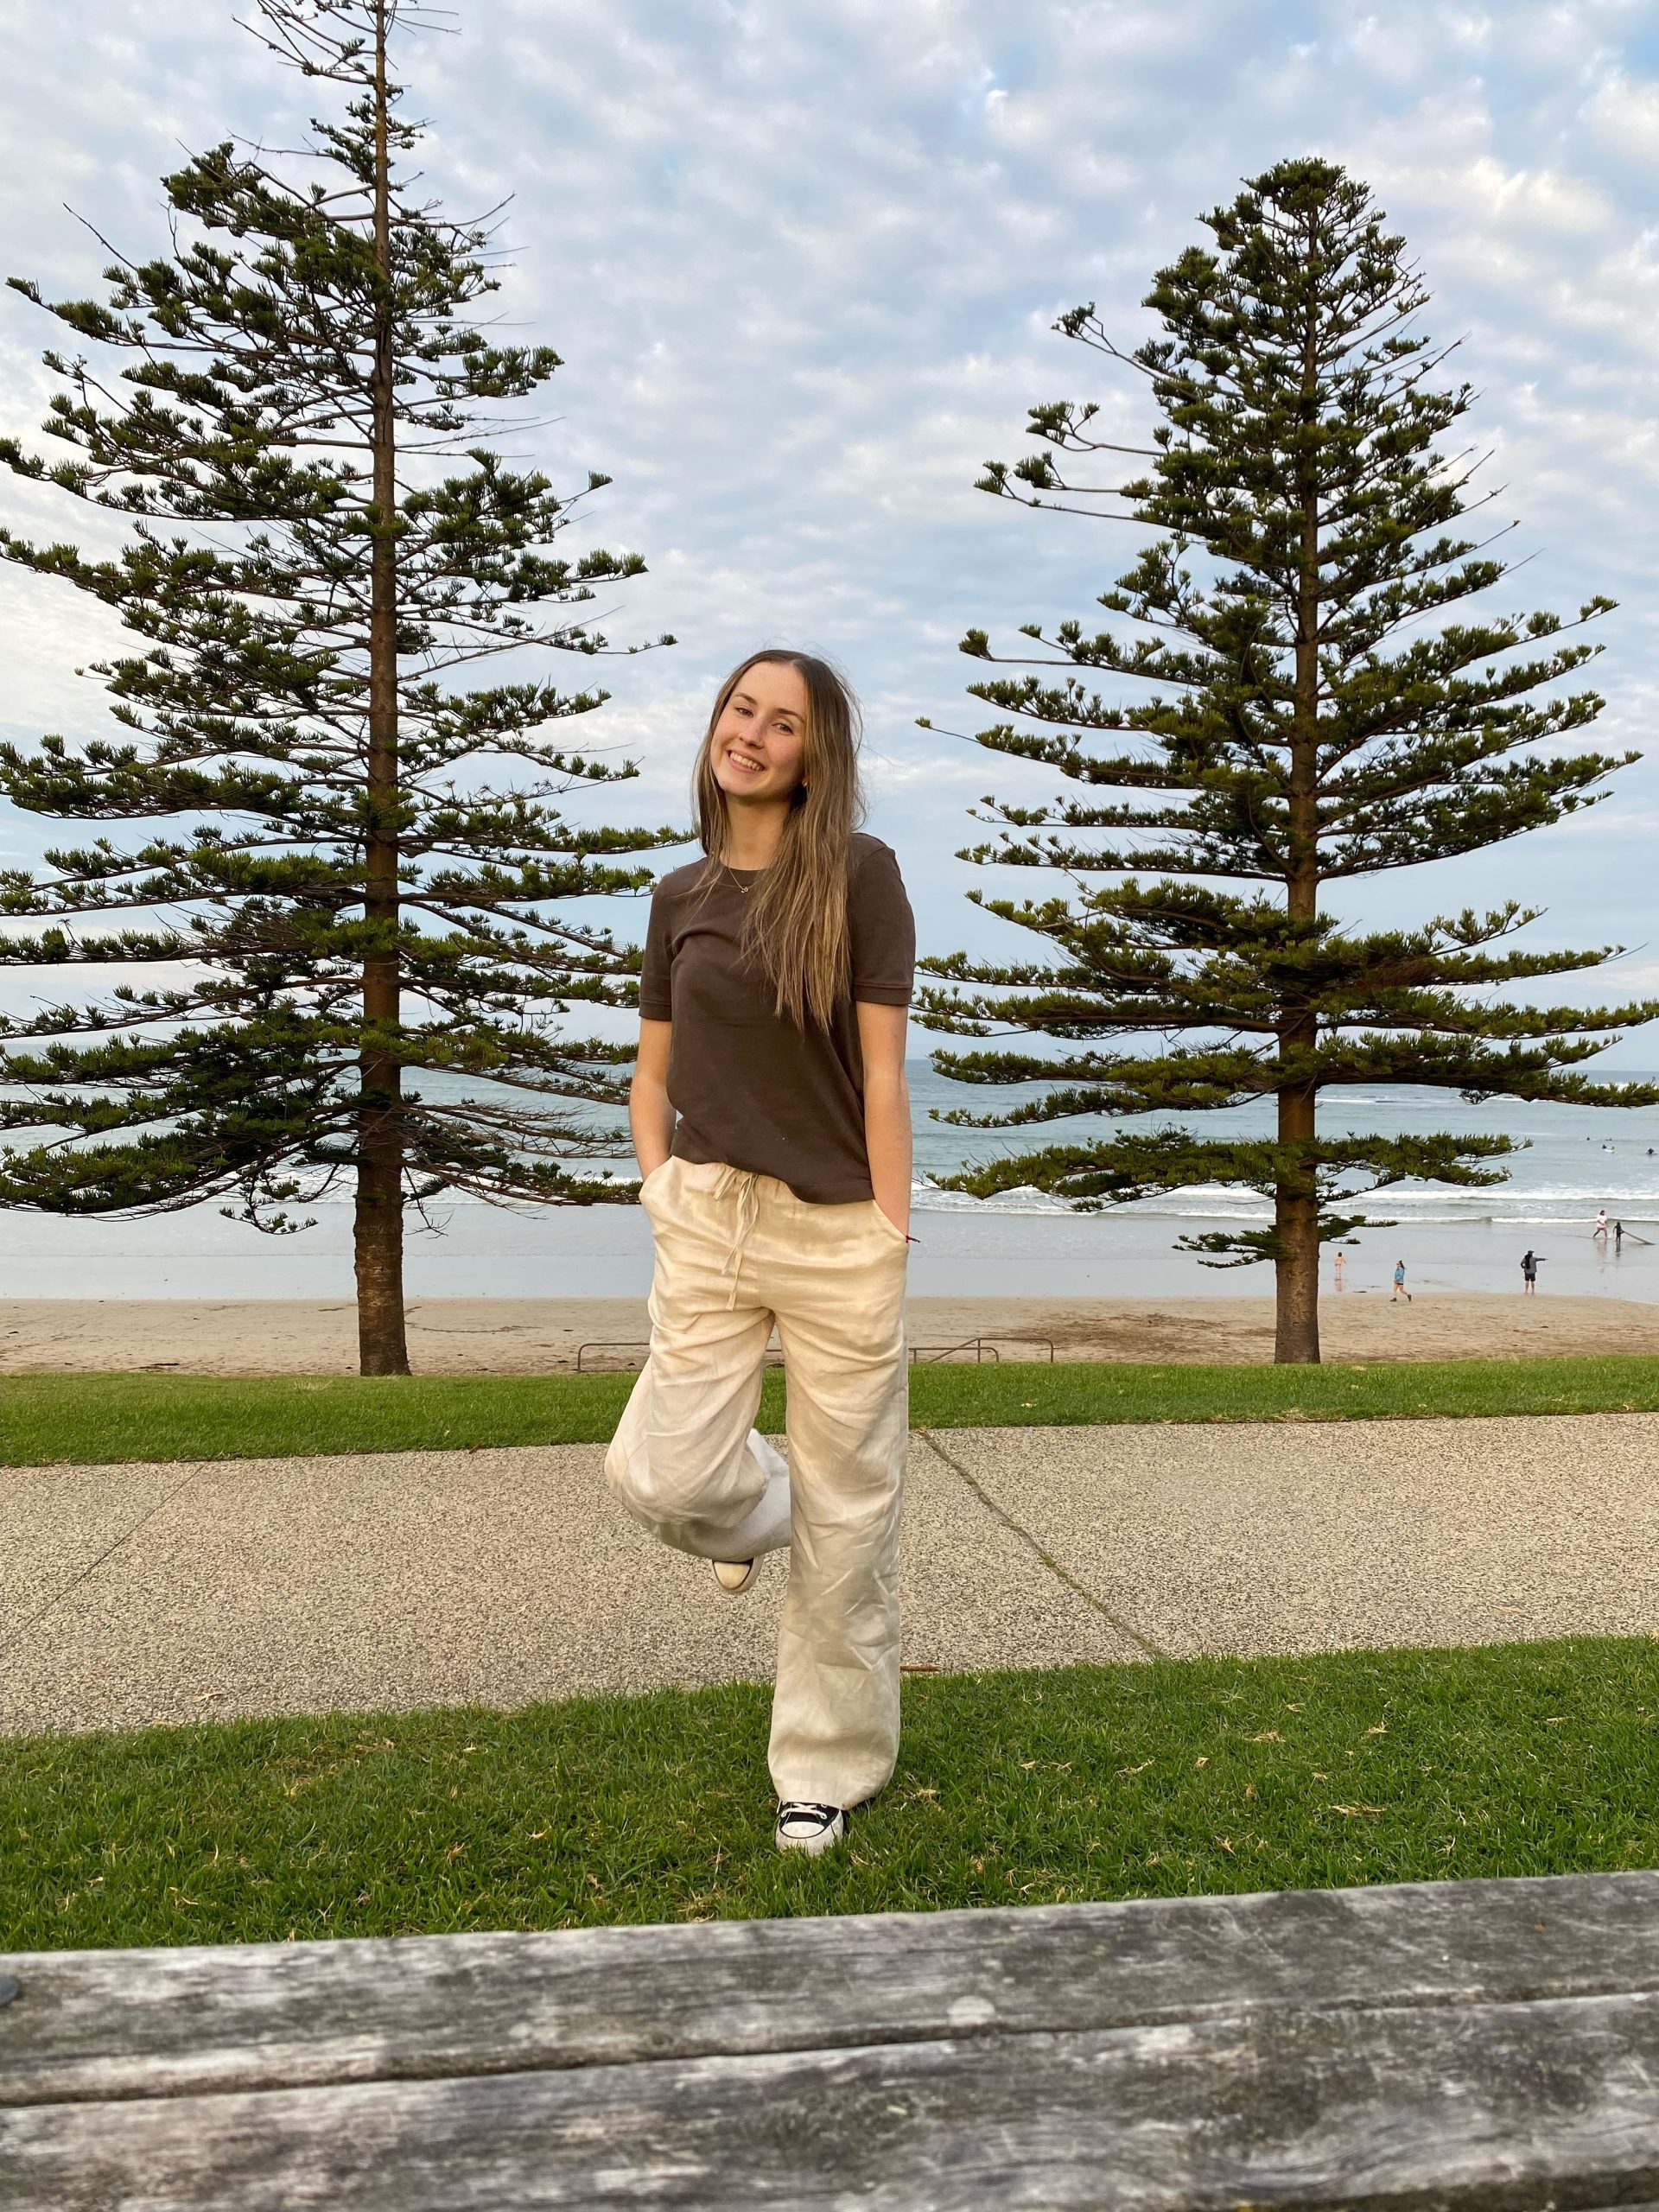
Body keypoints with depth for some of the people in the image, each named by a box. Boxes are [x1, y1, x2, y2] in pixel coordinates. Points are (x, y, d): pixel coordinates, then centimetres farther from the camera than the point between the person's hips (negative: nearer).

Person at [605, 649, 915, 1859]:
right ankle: (756, 1505, 28)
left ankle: (829, 1766, 26)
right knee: (660, 1477, -10)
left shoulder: (859, 875, -6)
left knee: (847, 1515, 6)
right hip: (710, 1217, 3)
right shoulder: (682, 895, 8)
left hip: (840, 1230, -3)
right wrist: (661, 1193, 2)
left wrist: (890, 1238, -10)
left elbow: (882, 1073, -8)